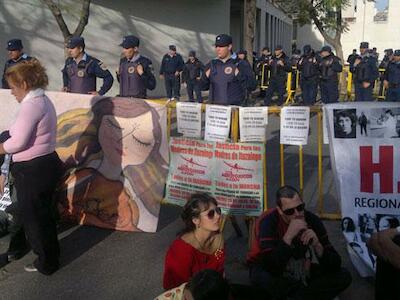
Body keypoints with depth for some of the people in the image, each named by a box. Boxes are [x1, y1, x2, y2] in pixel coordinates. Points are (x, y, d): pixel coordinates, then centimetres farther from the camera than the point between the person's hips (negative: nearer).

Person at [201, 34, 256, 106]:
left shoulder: (241, 65, -1)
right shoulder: (211, 65, 11)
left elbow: (252, 86, -7)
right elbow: (203, 87, 16)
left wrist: (238, 75, -17)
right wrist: (206, 77, -3)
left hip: (234, 107, -3)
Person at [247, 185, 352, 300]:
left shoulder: (312, 220, -14)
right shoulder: (268, 221, -25)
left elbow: (334, 265, -15)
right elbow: (271, 267, -36)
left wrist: (317, 245, -32)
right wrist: (288, 237, -42)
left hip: (300, 272, 4)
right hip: (271, 272, -4)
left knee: (343, 276, -14)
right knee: (260, 276, -39)